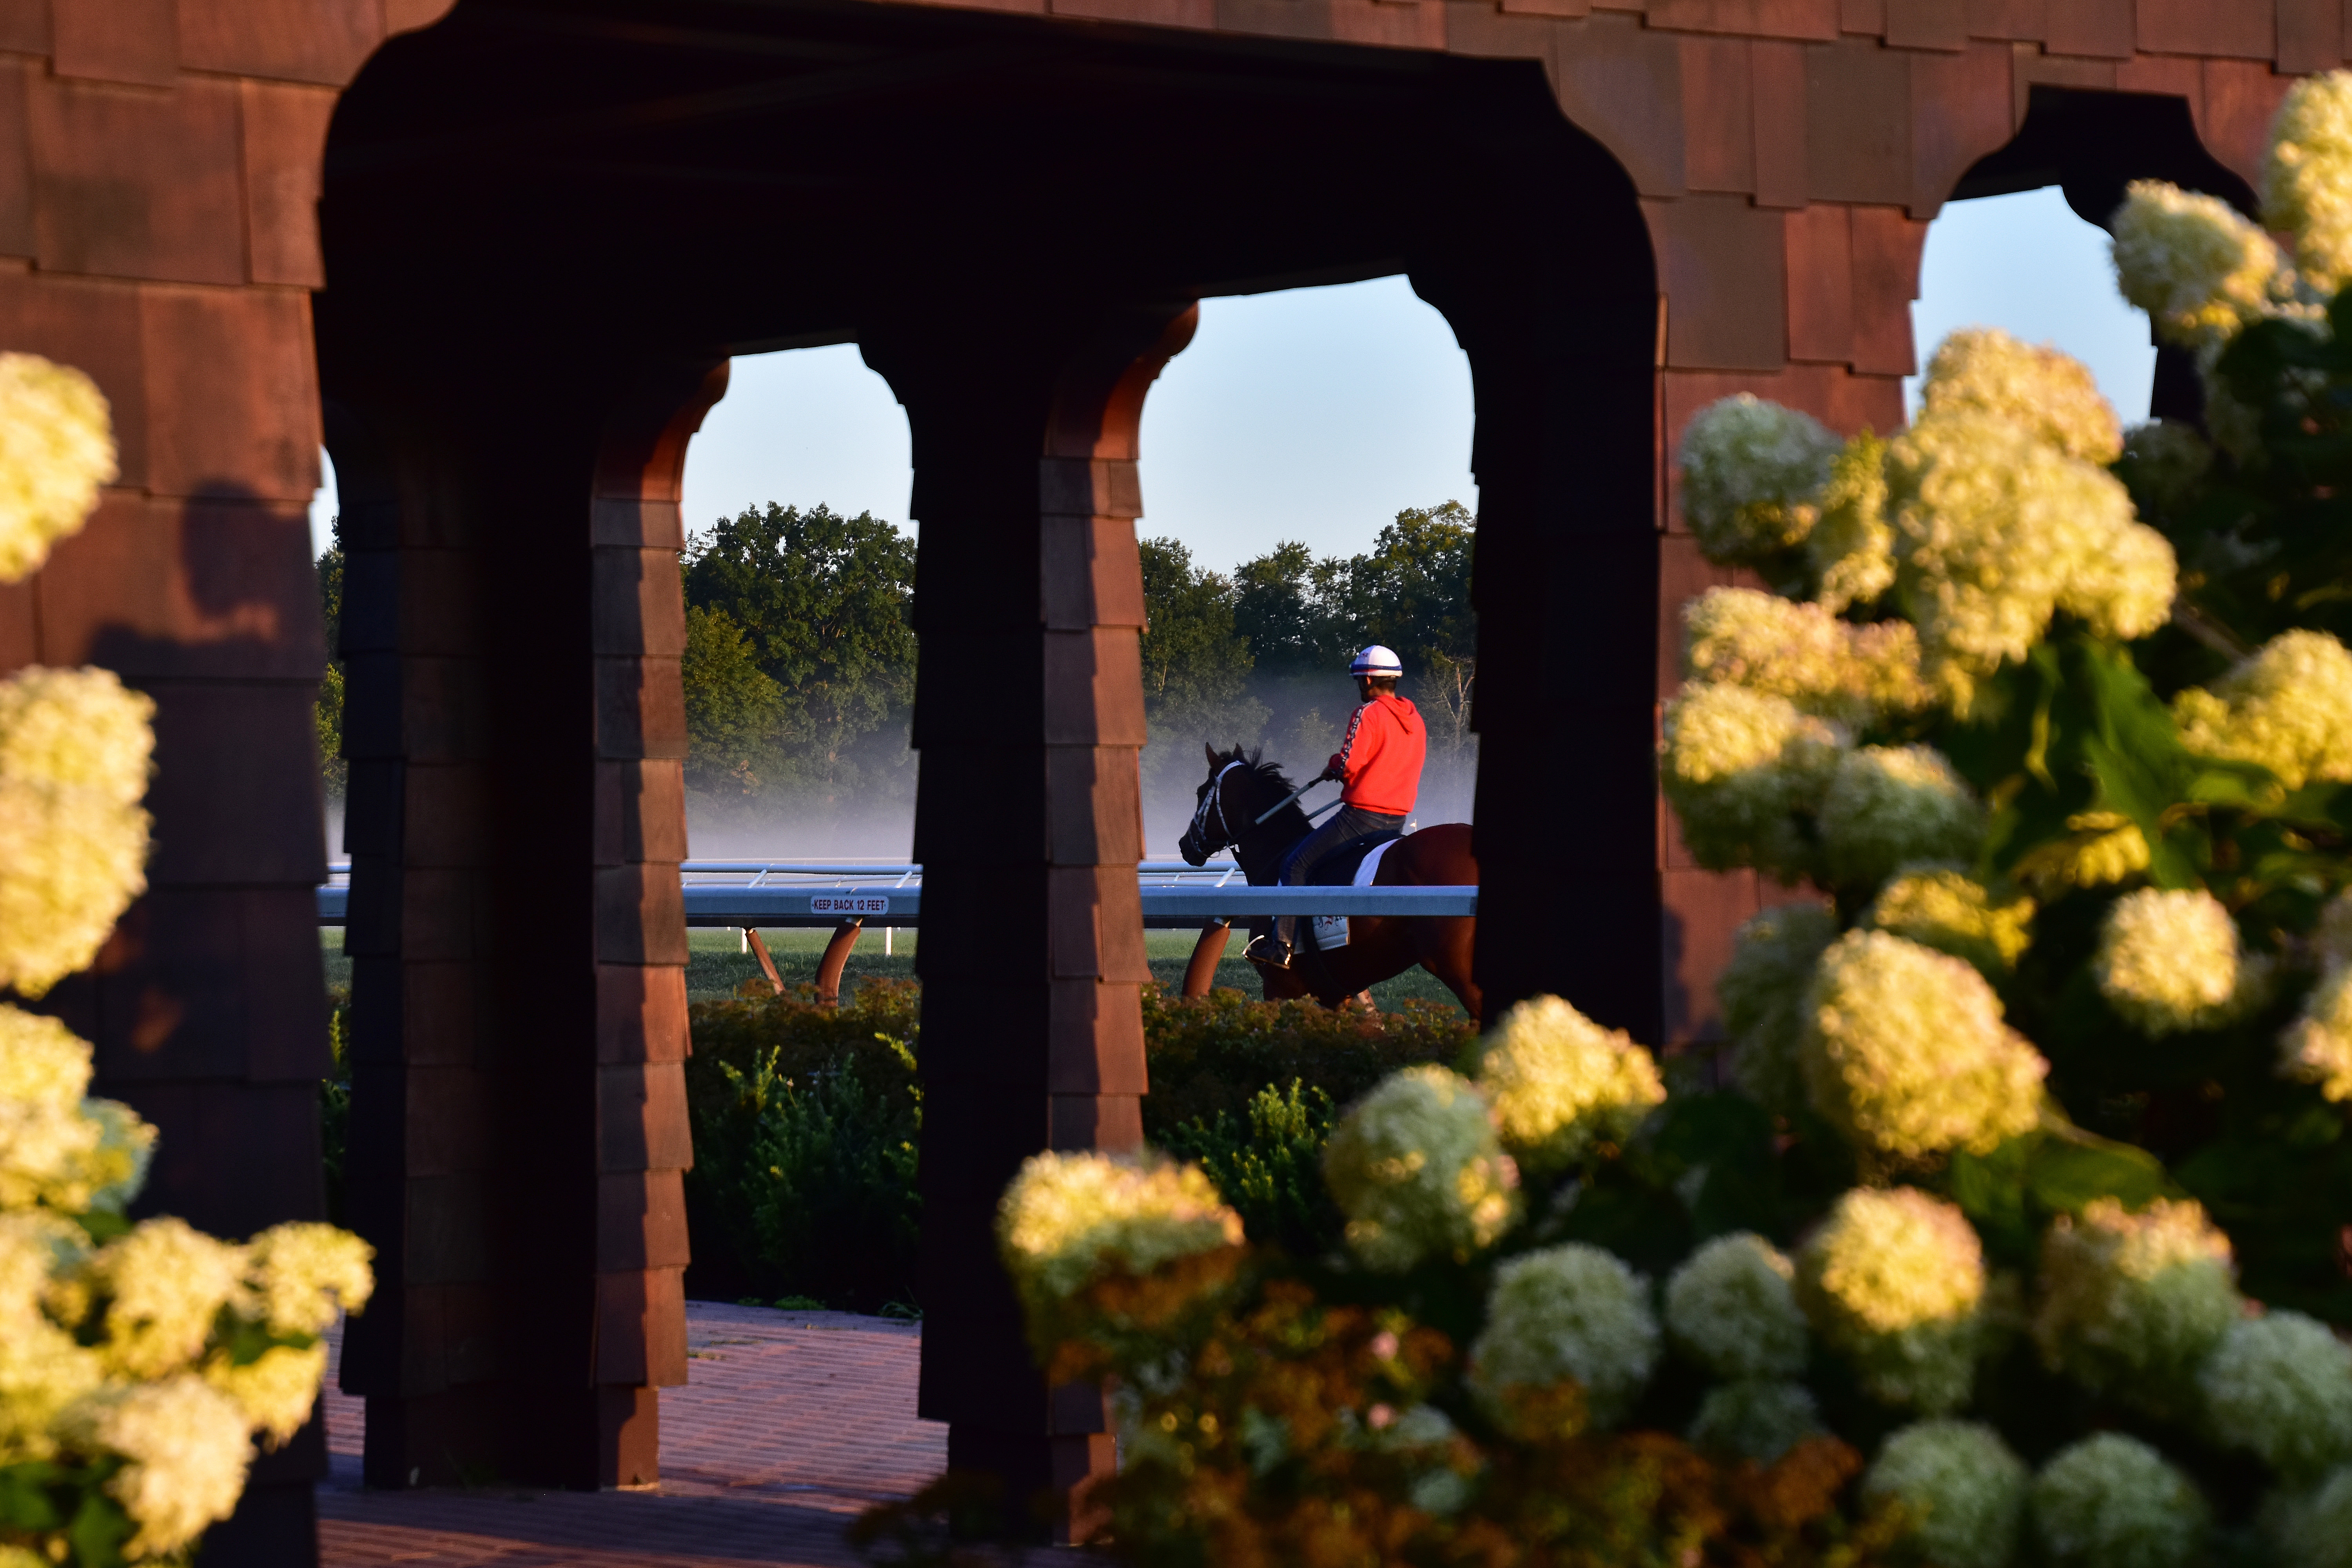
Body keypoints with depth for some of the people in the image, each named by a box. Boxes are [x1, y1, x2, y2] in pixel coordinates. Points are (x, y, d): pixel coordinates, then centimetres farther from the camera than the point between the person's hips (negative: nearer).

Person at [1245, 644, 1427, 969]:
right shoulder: (1416, 720, 13)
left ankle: (1282, 944, -10)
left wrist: (1333, 765, 3)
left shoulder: (1368, 714, -12)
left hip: (1362, 815, -8)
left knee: (1296, 866, -2)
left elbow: (1349, 765, -20)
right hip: (1398, 818, 8)